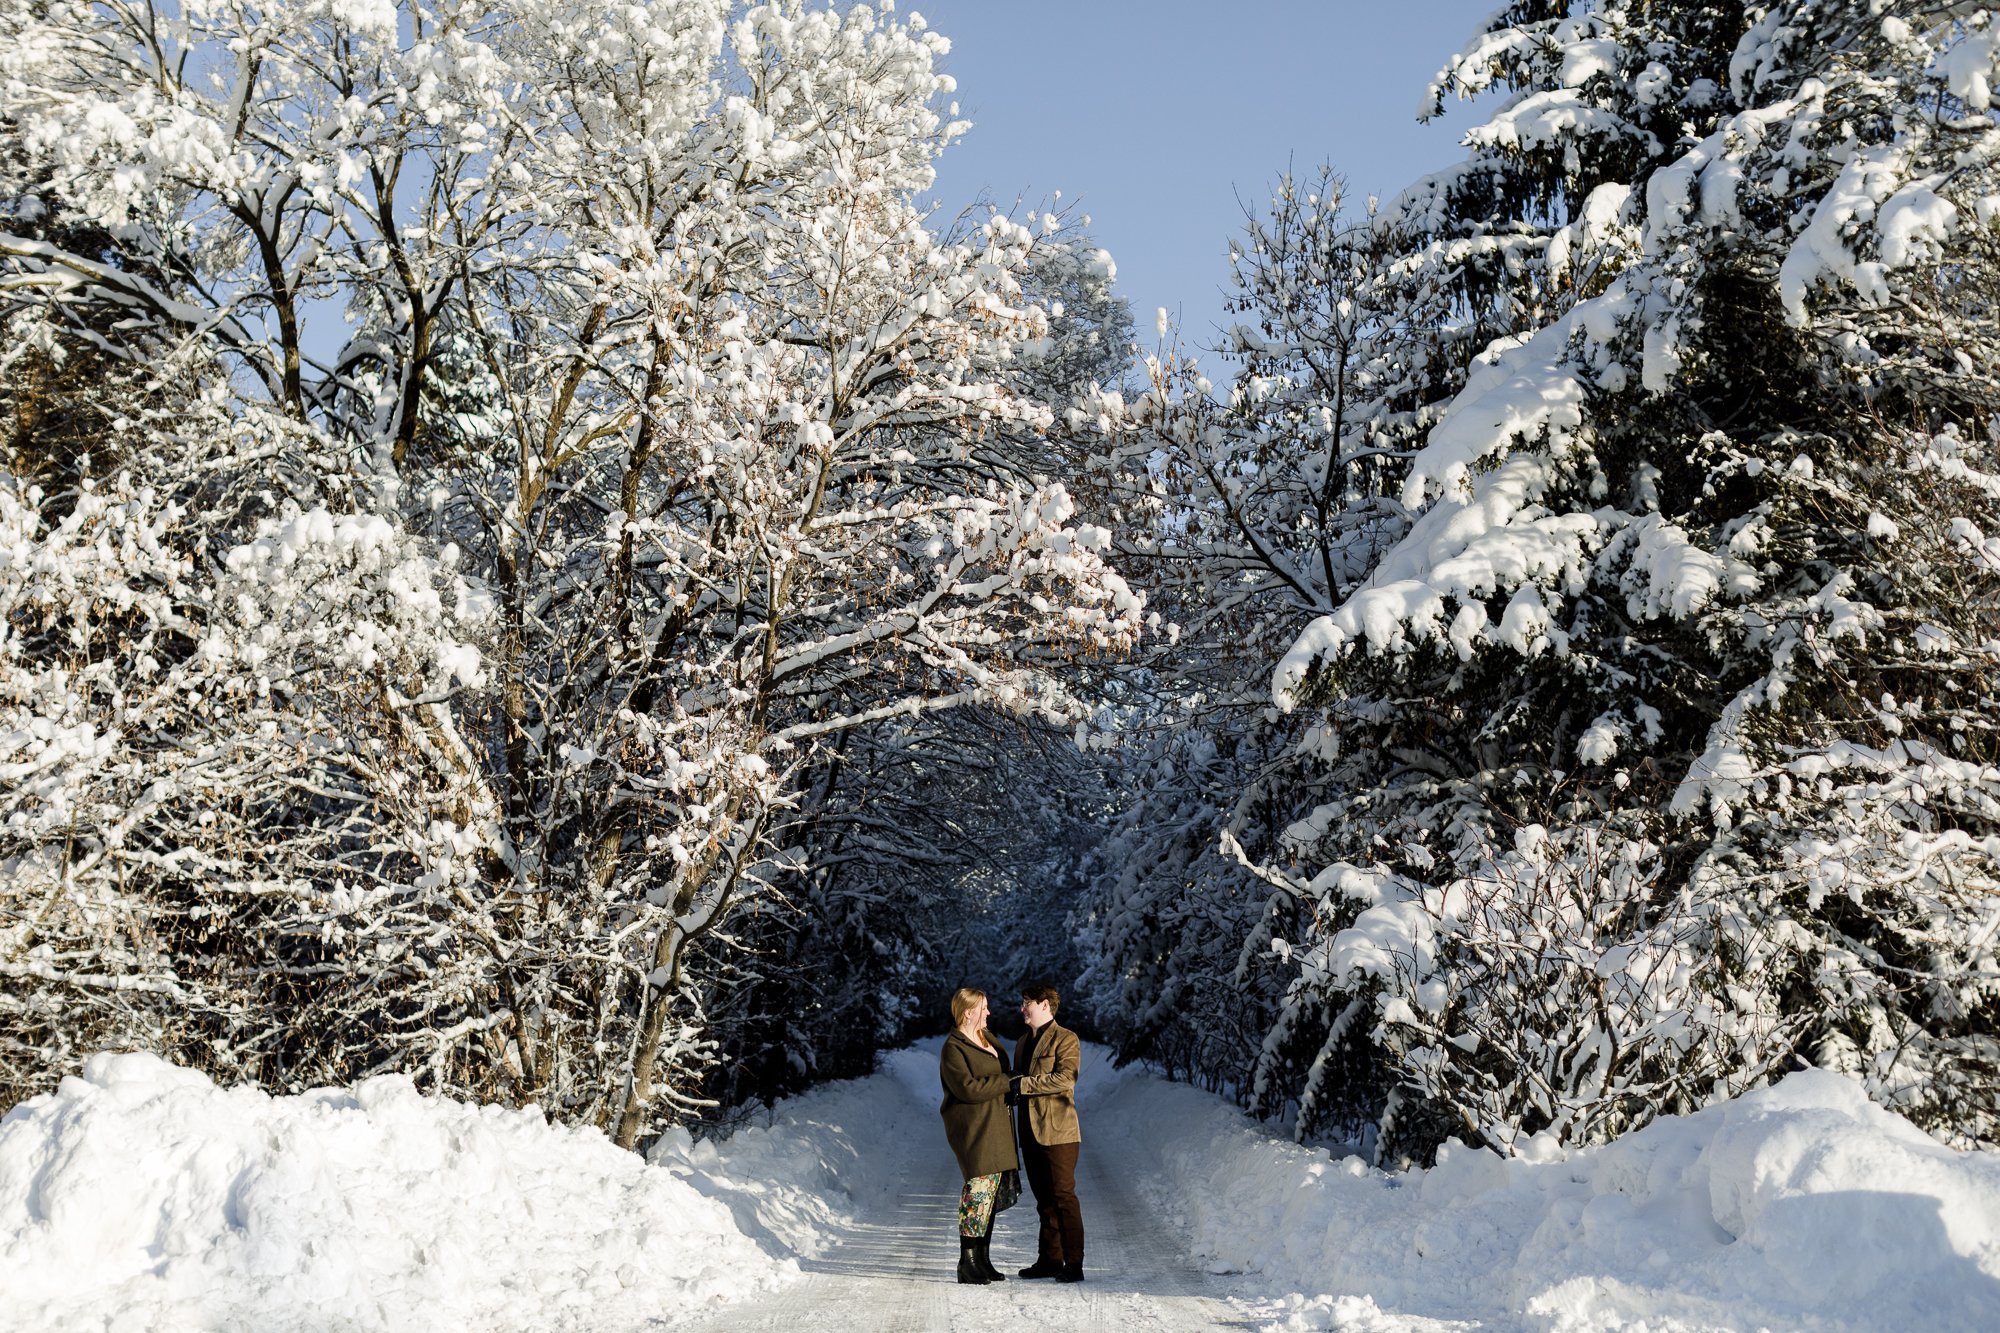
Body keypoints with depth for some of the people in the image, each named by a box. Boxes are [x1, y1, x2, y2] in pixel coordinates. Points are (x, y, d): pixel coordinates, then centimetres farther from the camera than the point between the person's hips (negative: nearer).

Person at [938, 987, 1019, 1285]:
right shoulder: (954, 1048, -9)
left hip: (996, 1126, 9)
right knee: (980, 1185, -14)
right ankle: (968, 1263, -8)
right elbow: (968, 1087, -18)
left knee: (993, 1191, 8)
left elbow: (1004, 1069, 30)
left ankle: (982, 1260, 15)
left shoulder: (988, 1038, 17)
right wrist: (1005, 1082, -11)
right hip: (973, 1128, -9)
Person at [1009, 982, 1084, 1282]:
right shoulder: (1023, 1043, 20)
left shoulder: (1065, 1039, -5)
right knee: (1044, 1200, 11)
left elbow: (1065, 1078, -18)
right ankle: (1050, 1260, 16)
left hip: (1058, 1132, -8)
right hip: (1031, 1131, 8)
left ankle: (1074, 1264, -3)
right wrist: (1012, 1089, 4)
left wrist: (1023, 1084, -15)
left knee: (1063, 1196, -7)